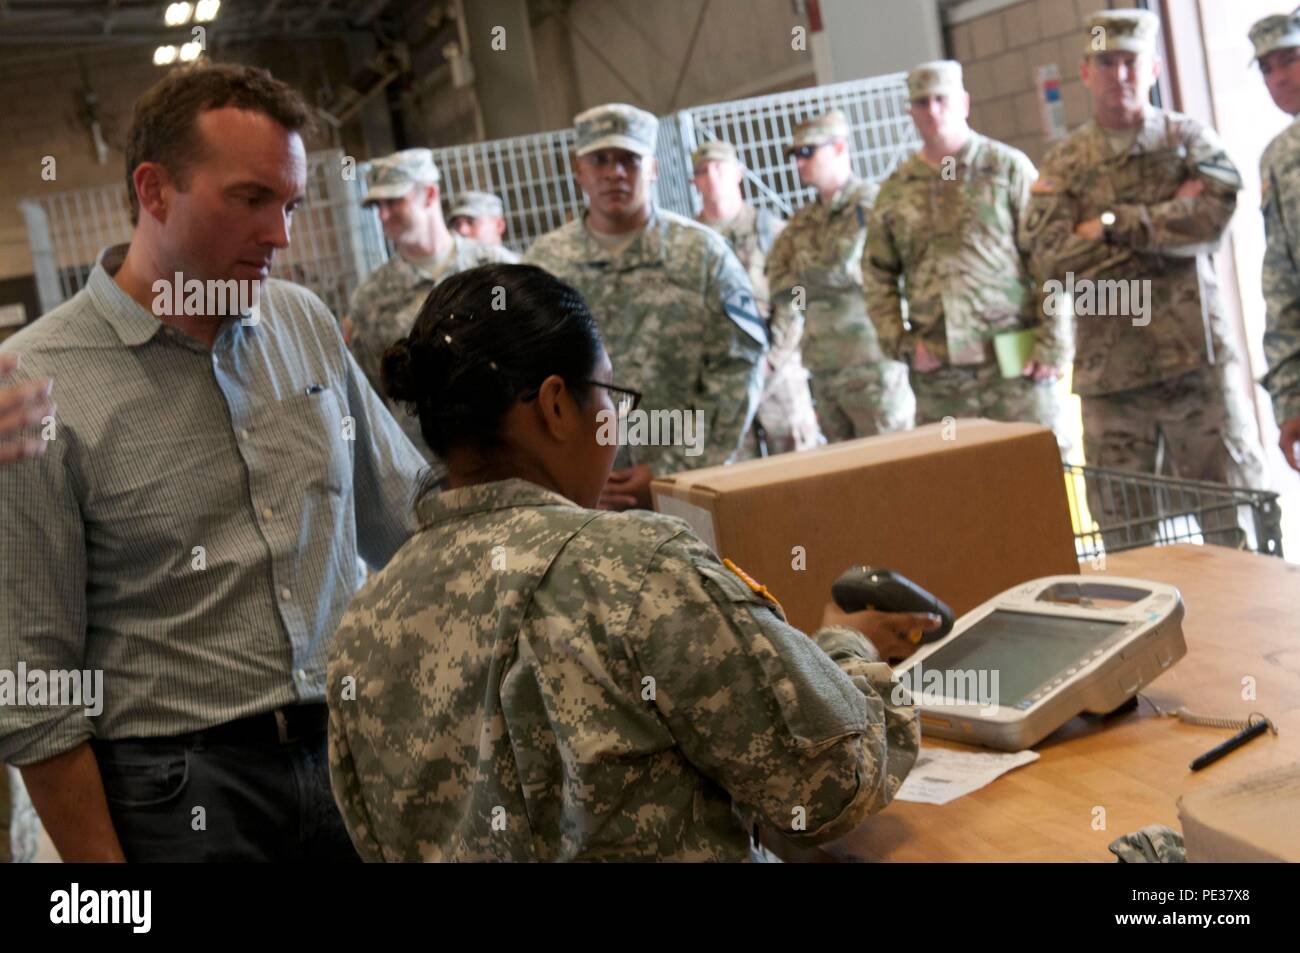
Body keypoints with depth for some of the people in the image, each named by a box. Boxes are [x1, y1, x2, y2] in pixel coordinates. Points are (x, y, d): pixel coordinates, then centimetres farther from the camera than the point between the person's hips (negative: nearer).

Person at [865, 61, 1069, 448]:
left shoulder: (1008, 167, 3)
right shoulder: (896, 190, 11)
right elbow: (877, 274, 15)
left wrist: (1052, 343, -7)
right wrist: (900, 342, 3)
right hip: (936, 372, 3)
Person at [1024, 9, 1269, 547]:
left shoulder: (1188, 138, 8)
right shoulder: (1063, 165, 8)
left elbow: (1215, 212, -12)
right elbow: (1054, 262, -8)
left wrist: (1111, 223, -10)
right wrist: (1168, 222, -8)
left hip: (1198, 359, -1)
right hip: (1110, 372, 1)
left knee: (1232, 522, 4)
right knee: (1125, 538, 7)